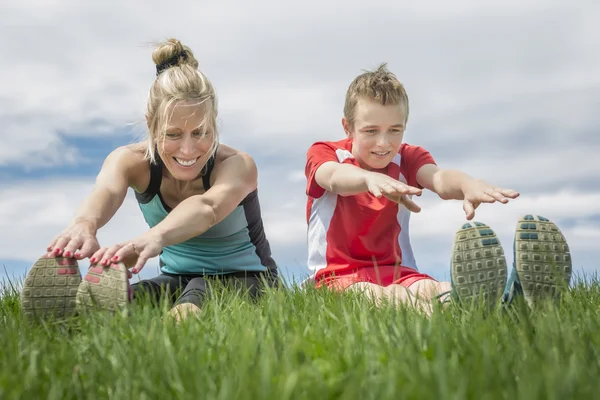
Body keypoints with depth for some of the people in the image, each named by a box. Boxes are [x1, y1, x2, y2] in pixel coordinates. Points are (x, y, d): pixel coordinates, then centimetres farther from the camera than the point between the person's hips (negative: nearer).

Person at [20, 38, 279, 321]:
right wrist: (85, 223, -69)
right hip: (178, 279, 4)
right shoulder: (132, 160, -16)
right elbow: (106, 191, -42)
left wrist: (156, 236, -74)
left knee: (202, 290, -42)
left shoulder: (238, 165, -25)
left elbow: (209, 207, -50)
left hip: (245, 279, -3)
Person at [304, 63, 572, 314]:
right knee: (367, 293, -38)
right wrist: (370, 178, -52)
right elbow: (335, 178, -27)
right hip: (338, 274, -2)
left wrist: (466, 184, -44)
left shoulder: (408, 158, 8)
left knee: (426, 288, -34)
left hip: (397, 272, 2)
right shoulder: (323, 154, 1)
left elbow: (438, 179, -17)